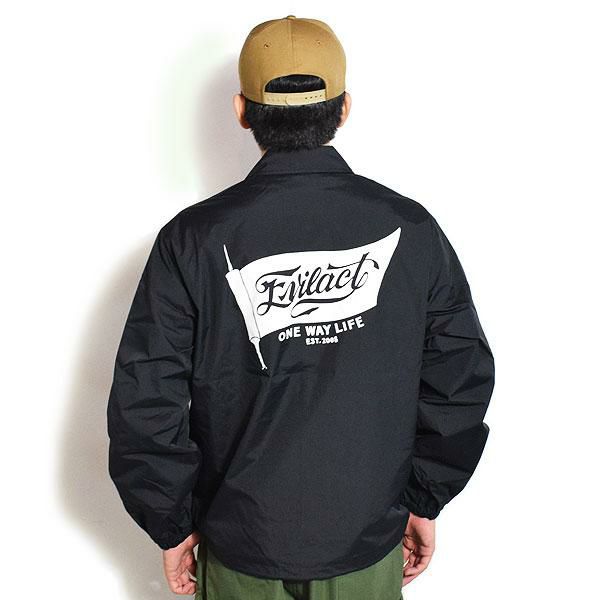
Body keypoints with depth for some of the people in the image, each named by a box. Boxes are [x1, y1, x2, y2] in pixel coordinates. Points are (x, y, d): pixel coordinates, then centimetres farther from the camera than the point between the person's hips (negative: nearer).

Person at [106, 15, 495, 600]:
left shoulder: (193, 239, -16)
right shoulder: (410, 229, -12)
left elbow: (145, 403, -13)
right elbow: (461, 382, -6)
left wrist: (175, 526, 1)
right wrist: (424, 502, 6)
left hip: (241, 546, 0)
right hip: (369, 540, 1)